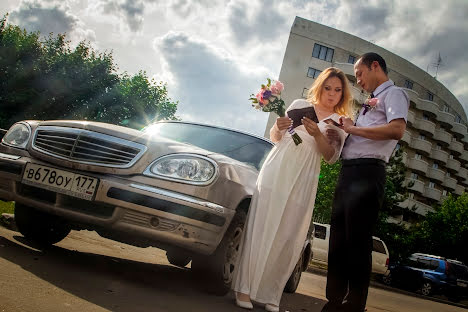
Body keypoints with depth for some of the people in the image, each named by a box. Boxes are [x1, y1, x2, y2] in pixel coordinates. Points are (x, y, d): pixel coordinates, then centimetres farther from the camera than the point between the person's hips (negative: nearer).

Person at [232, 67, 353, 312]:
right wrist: (278, 127, -10)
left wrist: (317, 135, -16)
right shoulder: (300, 105, 11)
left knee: (289, 236, -2)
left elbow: (331, 156, 1)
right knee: (262, 227, -8)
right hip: (277, 169, -1)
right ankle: (245, 287, -4)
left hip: (304, 180, 1)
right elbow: (275, 138, 14)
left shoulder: (339, 123, 12)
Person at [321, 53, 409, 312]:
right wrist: (344, 129, 13)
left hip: (367, 172, -9)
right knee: (338, 241, 7)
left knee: (357, 241, -9)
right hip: (347, 173, 9)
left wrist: (353, 128, -11)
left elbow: (397, 130, -18)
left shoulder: (393, 93, 2)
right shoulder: (370, 103, 28)